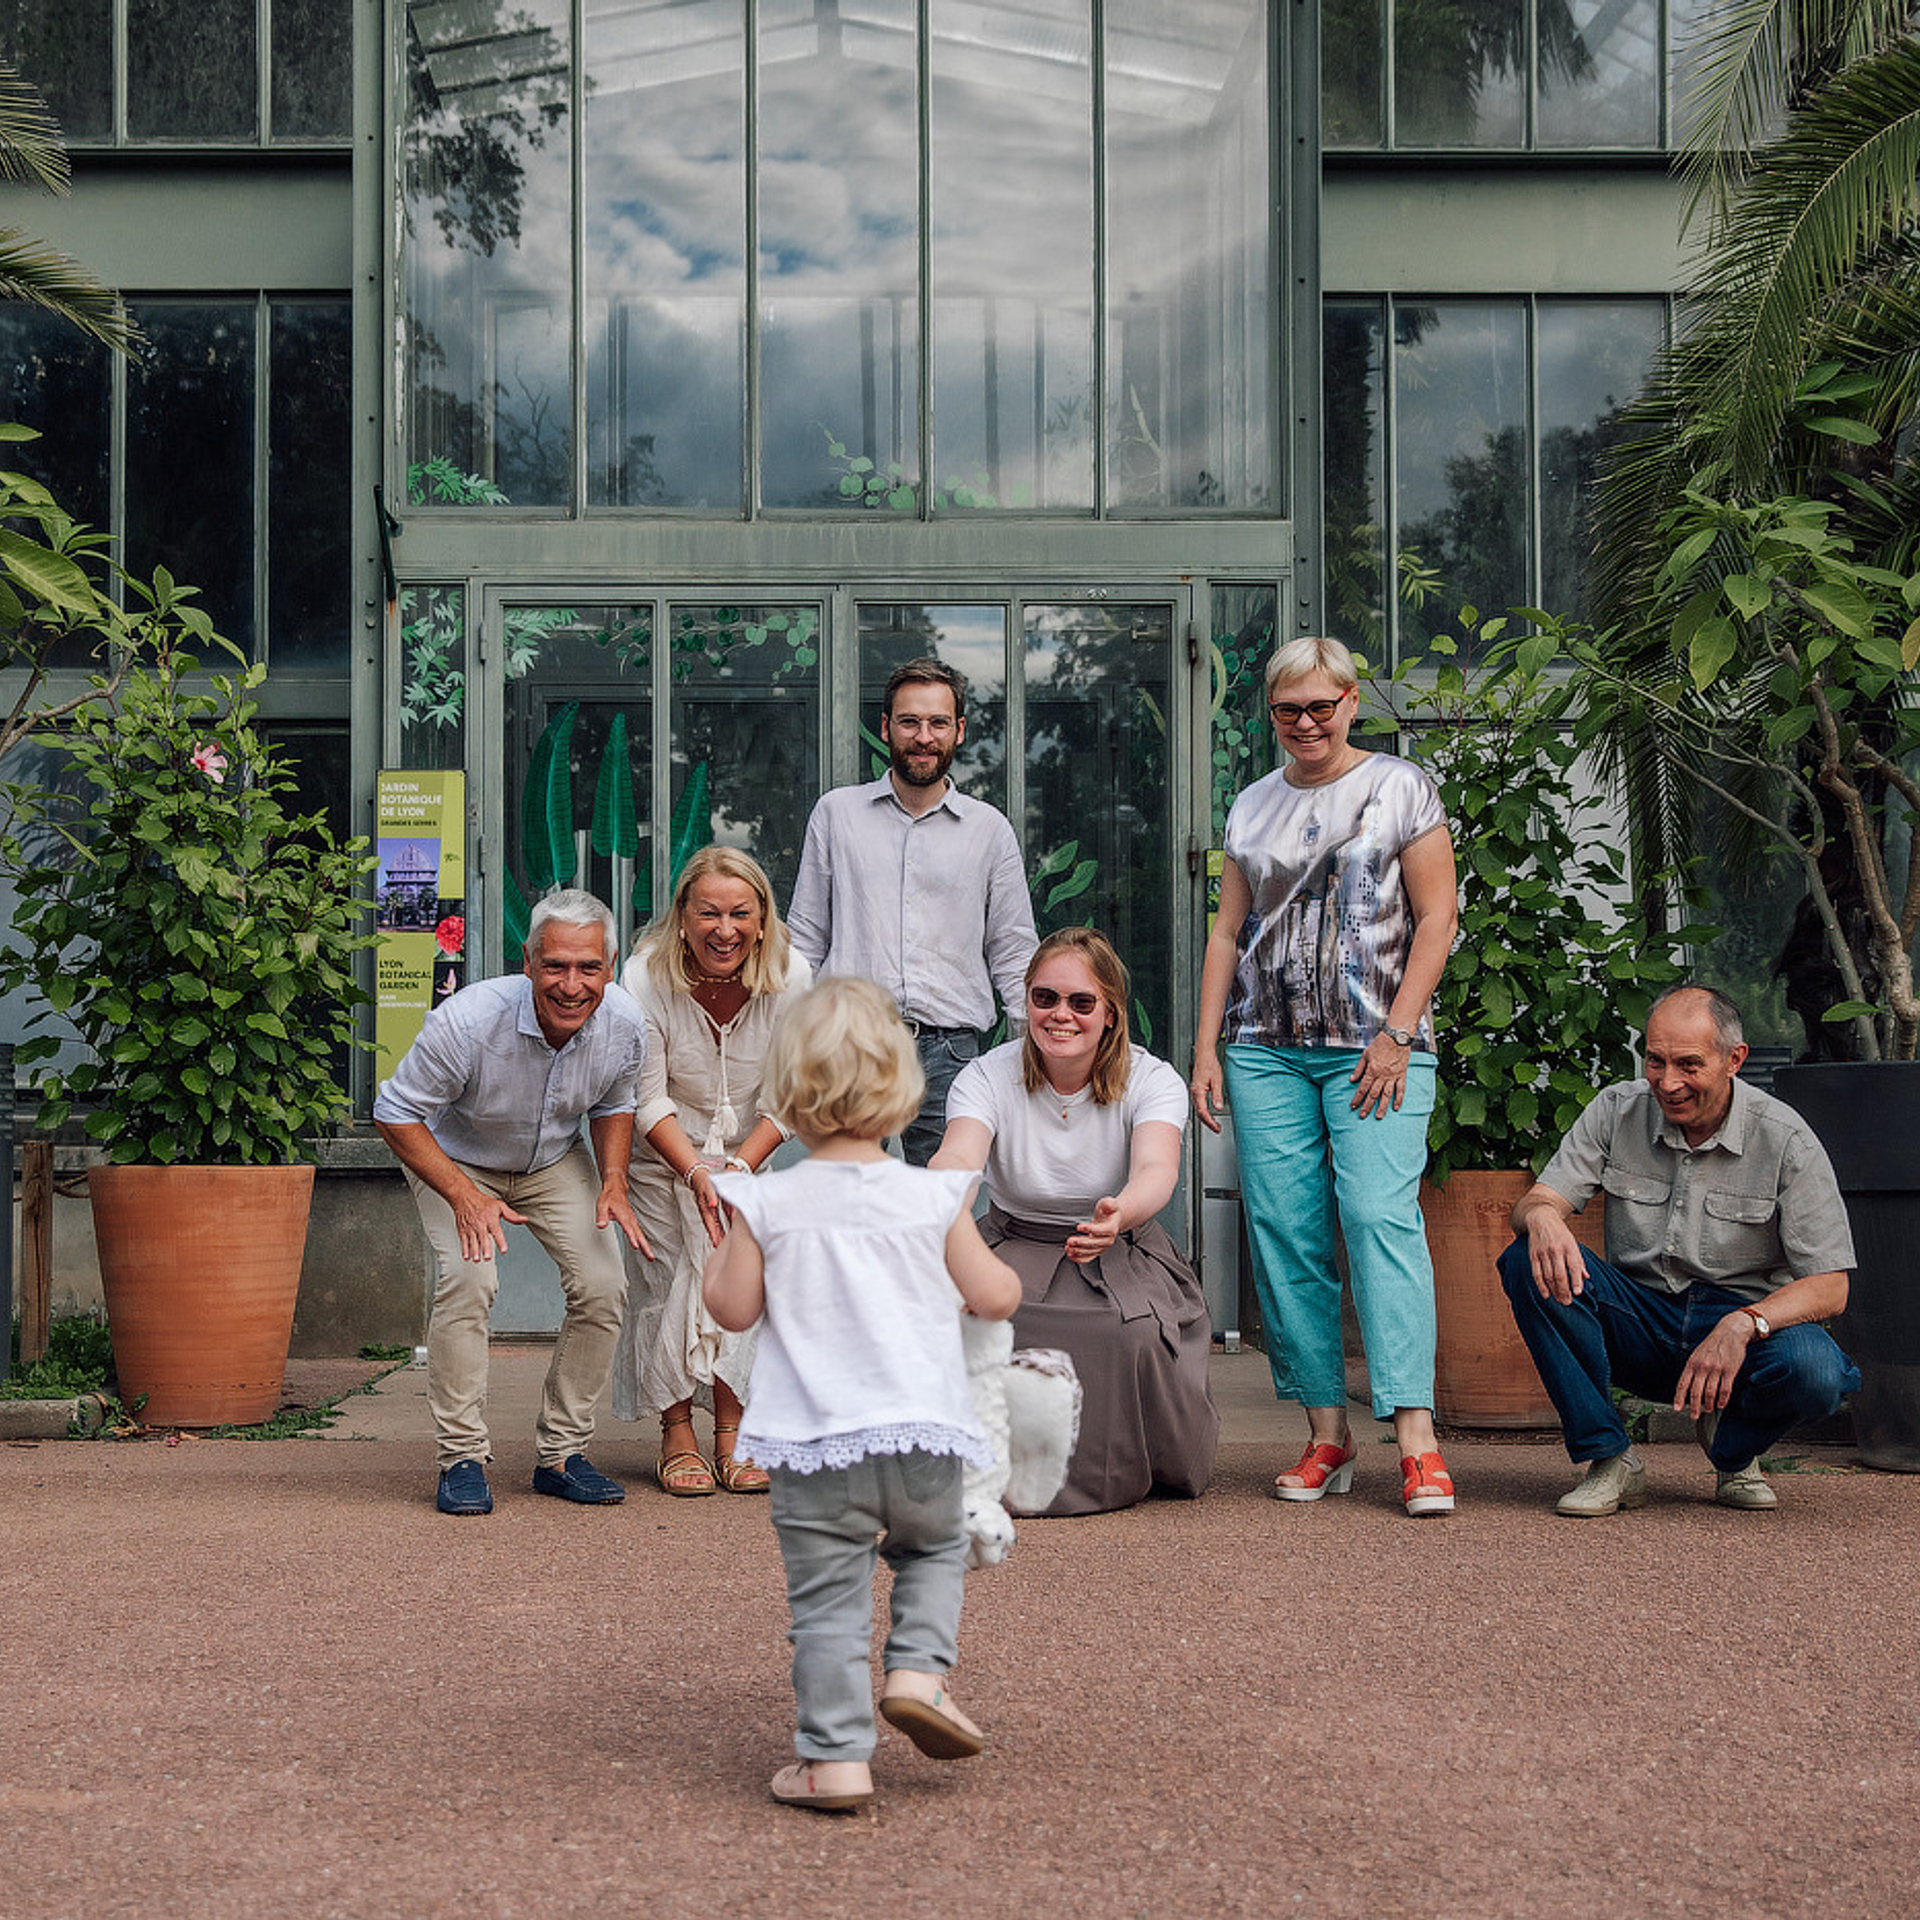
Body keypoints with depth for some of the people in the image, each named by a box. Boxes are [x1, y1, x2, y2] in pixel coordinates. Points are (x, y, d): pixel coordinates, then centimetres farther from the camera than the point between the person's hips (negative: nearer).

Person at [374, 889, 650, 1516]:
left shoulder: (624, 1026, -21)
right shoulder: (466, 1021, -36)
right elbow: (396, 1112, -23)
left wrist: (613, 1182, -14)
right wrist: (464, 1195, -31)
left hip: (557, 1161, 4)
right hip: (454, 1159, -4)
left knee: (602, 1285, -13)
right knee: (468, 1278, -27)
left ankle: (562, 1453, 2)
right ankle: (462, 1457, -15)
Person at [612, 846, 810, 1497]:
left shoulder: (788, 979, -18)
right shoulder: (647, 978, -24)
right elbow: (648, 1100, -18)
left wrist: (739, 1167, -21)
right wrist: (697, 1174, -29)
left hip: (748, 1153, 2)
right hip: (661, 1156, -2)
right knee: (668, 1280, -9)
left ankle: (732, 1435, 0)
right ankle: (677, 1436, 0)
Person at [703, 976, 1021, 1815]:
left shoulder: (767, 1204, -3)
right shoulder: (935, 1197, 0)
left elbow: (735, 1308, 3)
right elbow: (992, 1297, 5)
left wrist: (715, 1265, 22)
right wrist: (1005, 1278, 27)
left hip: (815, 1443, -1)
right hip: (921, 1432, 1)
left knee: (827, 1596, 5)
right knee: (934, 1548, 27)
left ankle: (835, 1756, 2)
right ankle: (918, 1668, 7)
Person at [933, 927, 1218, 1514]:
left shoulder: (1152, 1081, -11)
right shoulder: (987, 1076, -8)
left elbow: (1156, 1169, -32)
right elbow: (958, 1155, -29)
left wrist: (1119, 1216, -57)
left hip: (1125, 1256, -1)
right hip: (1015, 1251, 1)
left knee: (1139, 1336, -34)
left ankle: (1121, 1466, 1)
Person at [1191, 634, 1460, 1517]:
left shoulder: (1399, 787, 4)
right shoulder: (1253, 806, 16)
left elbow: (1438, 915, -1)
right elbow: (1228, 931, 17)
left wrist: (1398, 1032, -10)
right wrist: (1206, 1048, 8)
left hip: (1374, 1046, -4)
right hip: (1267, 1047, 4)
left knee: (1381, 1217, -16)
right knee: (1283, 1231, -1)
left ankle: (1417, 1440, -19)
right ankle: (1327, 1435, 5)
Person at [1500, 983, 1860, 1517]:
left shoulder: (1786, 1140, -11)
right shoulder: (1617, 1111, -3)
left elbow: (1829, 1287, -14)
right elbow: (1532, 1203, -7)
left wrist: (1742, 1326, -33)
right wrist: (1541, 1216, -35)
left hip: (1748, 1319, -2)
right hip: (1639, 1323, 2)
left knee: (1814, 1371, -36)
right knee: (1531, 1261, -25)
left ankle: (1732, 1449, 2)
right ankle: (1609, 1461, -16)